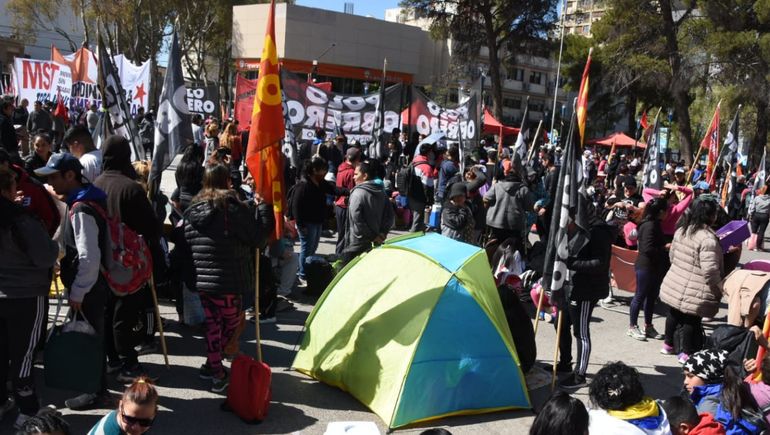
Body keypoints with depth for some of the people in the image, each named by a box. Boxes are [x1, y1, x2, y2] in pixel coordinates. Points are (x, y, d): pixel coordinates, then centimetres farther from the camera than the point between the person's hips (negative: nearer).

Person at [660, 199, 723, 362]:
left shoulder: (682, 230, 2)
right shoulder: (708, 238, -23)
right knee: (691, 320, 9)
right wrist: (720, 288, -9)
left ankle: (668, 345, 39)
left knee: (674, 314, 22)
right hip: (694, 292, -7)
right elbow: (710, 270, -25)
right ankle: (686, 353, 22)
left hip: (674, 284, 8)